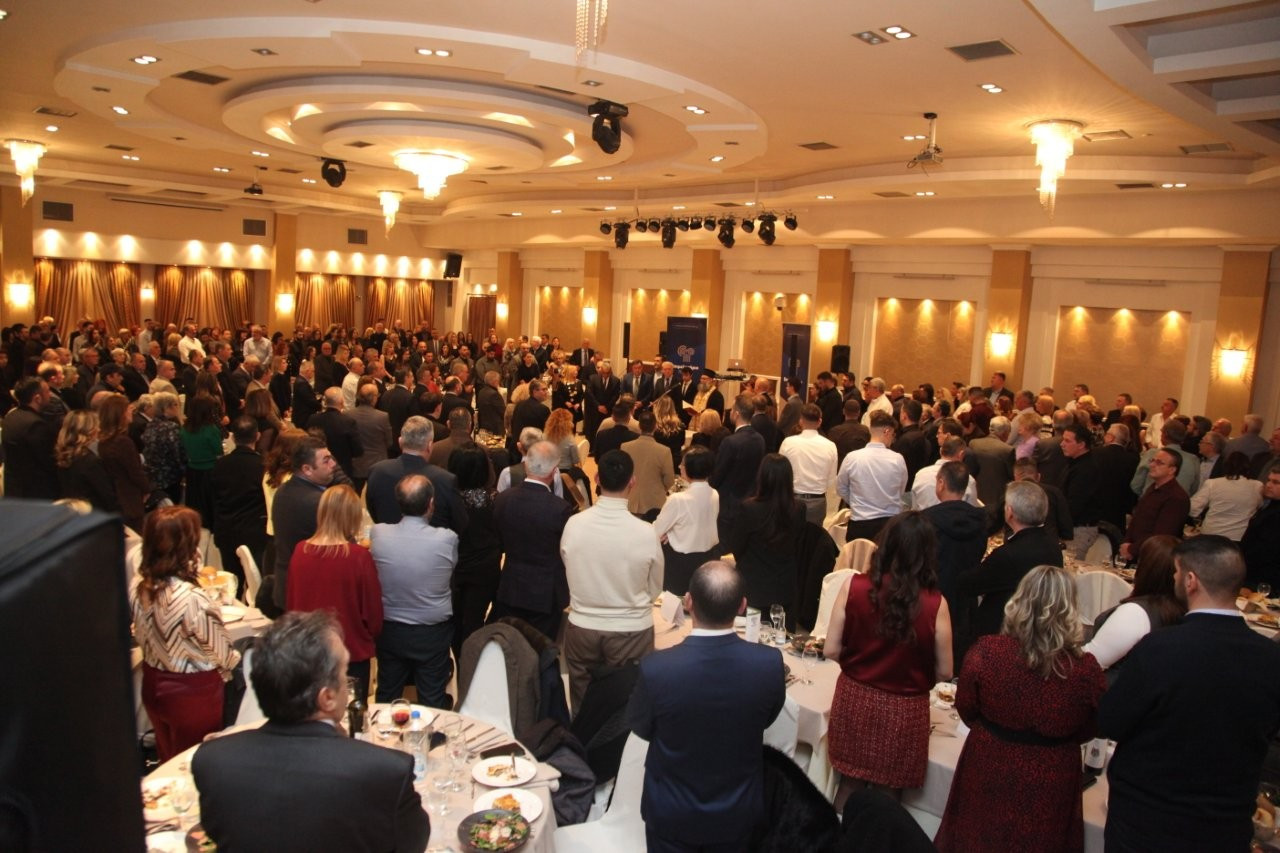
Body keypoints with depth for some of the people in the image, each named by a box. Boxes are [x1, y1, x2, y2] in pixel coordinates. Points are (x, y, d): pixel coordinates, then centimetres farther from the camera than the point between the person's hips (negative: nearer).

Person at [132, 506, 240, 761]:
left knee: (168, 763, 24)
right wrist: (234, 660, 5)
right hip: (192, 693, -6)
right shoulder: (193, 599, -30)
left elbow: (141, 639, 4)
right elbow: (222, 654, -16)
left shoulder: (140, 590, -11)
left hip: (154, 687, 6)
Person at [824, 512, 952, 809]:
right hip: (904, 710, -1)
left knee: (849, 784, 22)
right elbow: (944, 672, -8)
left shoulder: (854, 586, -15)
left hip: (854, 699, 2)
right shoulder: (935, 604, -19)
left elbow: (831, 650, -8)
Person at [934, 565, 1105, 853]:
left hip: (988, 771, 0)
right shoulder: (1085, 669, -24)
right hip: (1050, 784, 0)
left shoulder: (986, 652, -23)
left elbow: (966, 711, -5)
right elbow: (1087, 731, -3)